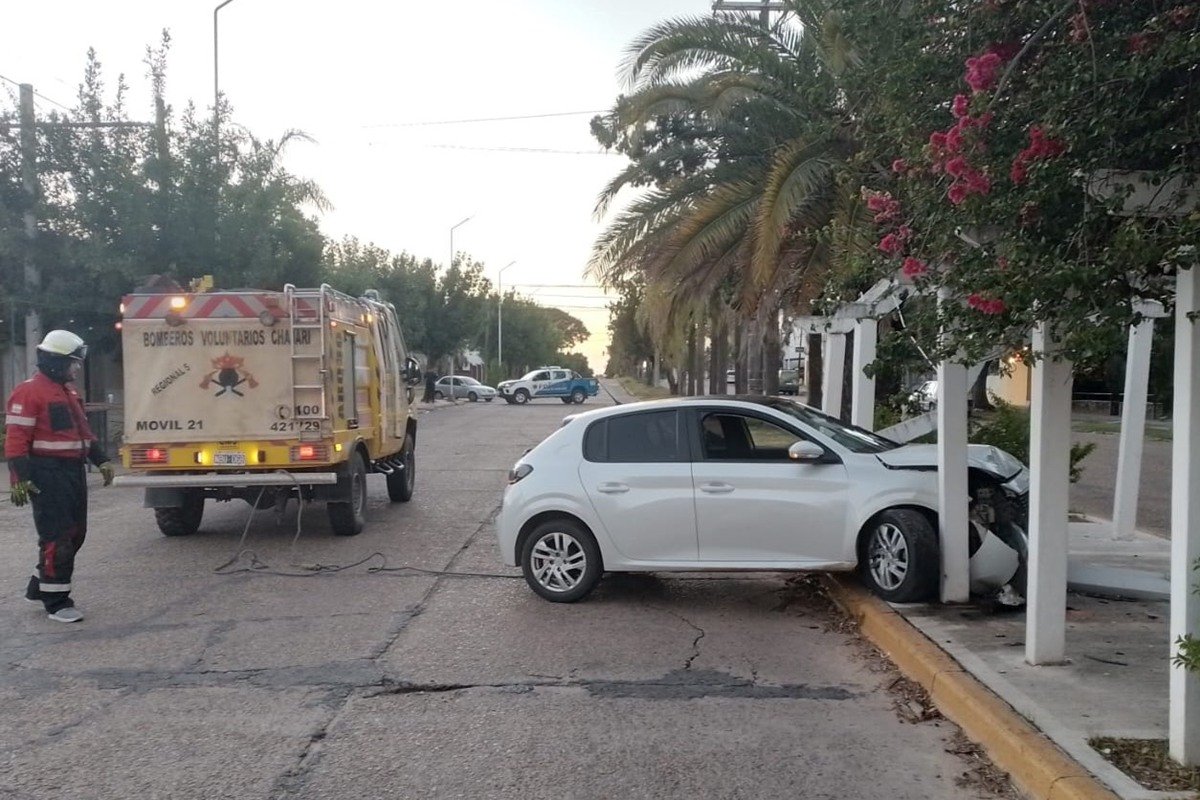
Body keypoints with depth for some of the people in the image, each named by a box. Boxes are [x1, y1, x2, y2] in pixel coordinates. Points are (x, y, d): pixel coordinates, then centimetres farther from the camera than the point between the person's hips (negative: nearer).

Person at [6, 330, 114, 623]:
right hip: (47, 475, -9)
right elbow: (17, 439, -17)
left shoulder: (69, 392, 16)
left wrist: (101, 460, 17)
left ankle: (39, 587, 29)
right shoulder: (29, 393, -13)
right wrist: (20, 478, -23)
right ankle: (56, 602, 1)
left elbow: (83, 431, 23)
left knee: (75, 533, 14)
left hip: (73, 471, 9)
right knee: (57, 537, -7)